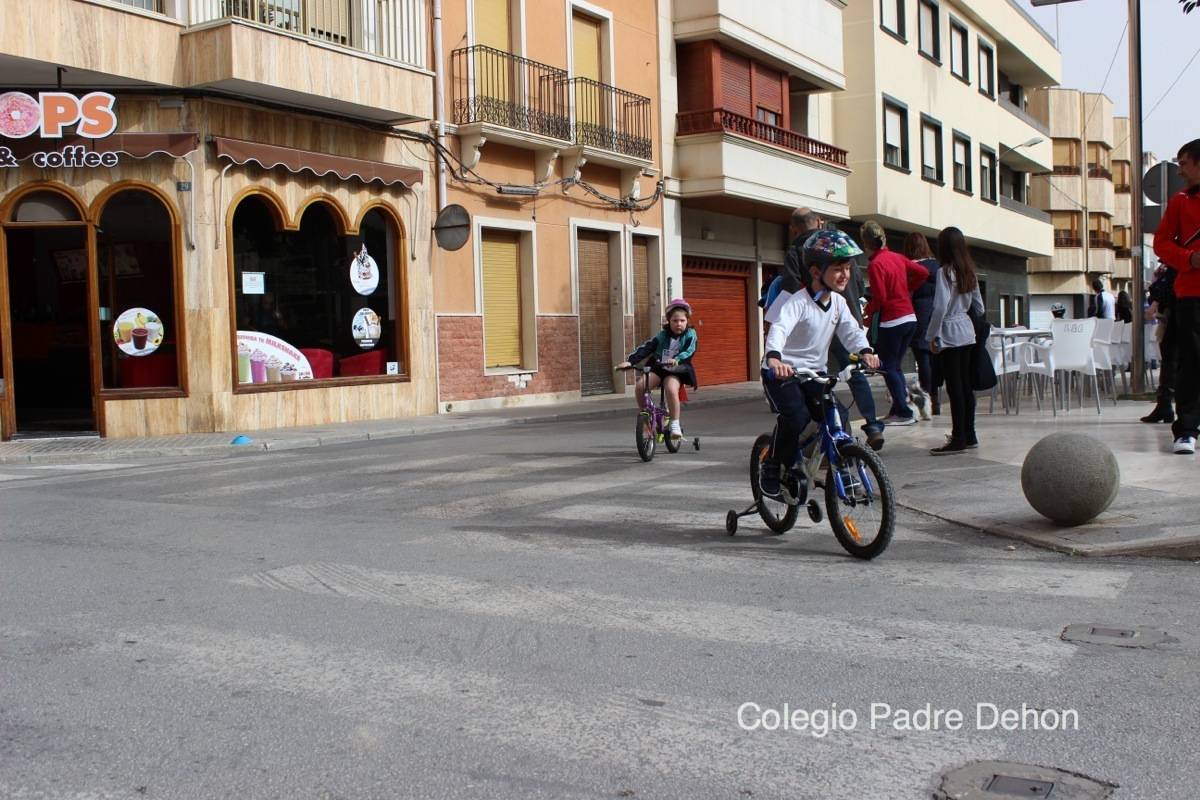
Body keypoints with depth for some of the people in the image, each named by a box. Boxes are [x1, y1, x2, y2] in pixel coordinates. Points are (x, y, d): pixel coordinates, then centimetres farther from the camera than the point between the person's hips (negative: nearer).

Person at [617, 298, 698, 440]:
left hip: (677, 370, -3)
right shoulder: (662, 336, 5)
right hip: (658, 368, 3)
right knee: (640, 385, -24)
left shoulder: (690, 335, 0)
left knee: (671, 389, -36)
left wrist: (677, 359, -38)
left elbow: (689, 351, -17)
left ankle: (675, 425, -22)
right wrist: (630, 361, -18)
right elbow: (645, 348, -4)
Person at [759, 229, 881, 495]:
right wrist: (774, 357, -56)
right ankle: (771, 466, -5)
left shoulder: (838, 302, 4)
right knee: (796, 416, -26)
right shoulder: (797, 302, -19)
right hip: (781, 372, -6)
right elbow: (778, 329, -36)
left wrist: (865, 351, -28)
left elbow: (851, 330, -5)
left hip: (814, 372, 7)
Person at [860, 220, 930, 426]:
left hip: (892, 321, -8)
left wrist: (866, 312, -1)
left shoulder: (875, 264, -14)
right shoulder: (897, 257, 8)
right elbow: (923, 273, 12)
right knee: (895, 365, 16)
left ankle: (904, 413, -1)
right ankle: (899, 409, 15)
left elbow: (880, 298, -17)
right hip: (910, 318, 8)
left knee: (888, 367, 1)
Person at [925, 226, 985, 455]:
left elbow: (940, 307, -19)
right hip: (967, 332, 8)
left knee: (954, 387, -5)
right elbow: (979, 307, 14)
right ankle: (969, 435, 19)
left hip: (949, 334, -8)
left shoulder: (945, 271, -13)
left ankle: (958, 439, -2)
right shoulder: (969, 272, 9)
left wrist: (931, 335, -12)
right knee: (966, 385, 13)